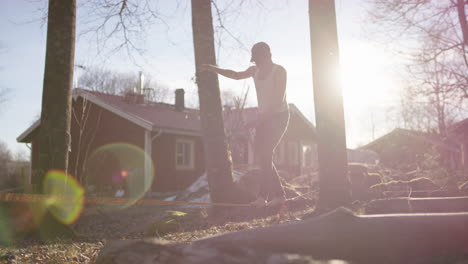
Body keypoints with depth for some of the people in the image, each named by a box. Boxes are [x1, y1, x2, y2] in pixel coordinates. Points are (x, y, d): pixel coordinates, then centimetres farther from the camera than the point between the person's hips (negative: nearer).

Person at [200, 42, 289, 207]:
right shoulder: (255, 70, 9)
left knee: (265, 154, -18)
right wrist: (214, 69, 23)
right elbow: (237, 75, 26)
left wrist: (263, 117, -25)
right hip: (264, 117, 7)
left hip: (279, 116, -7)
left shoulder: (279, 71, -11)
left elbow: (279, 99, -19)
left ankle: (263, 196, -18)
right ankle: (278, 195, 1)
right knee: (261, 155, -3)